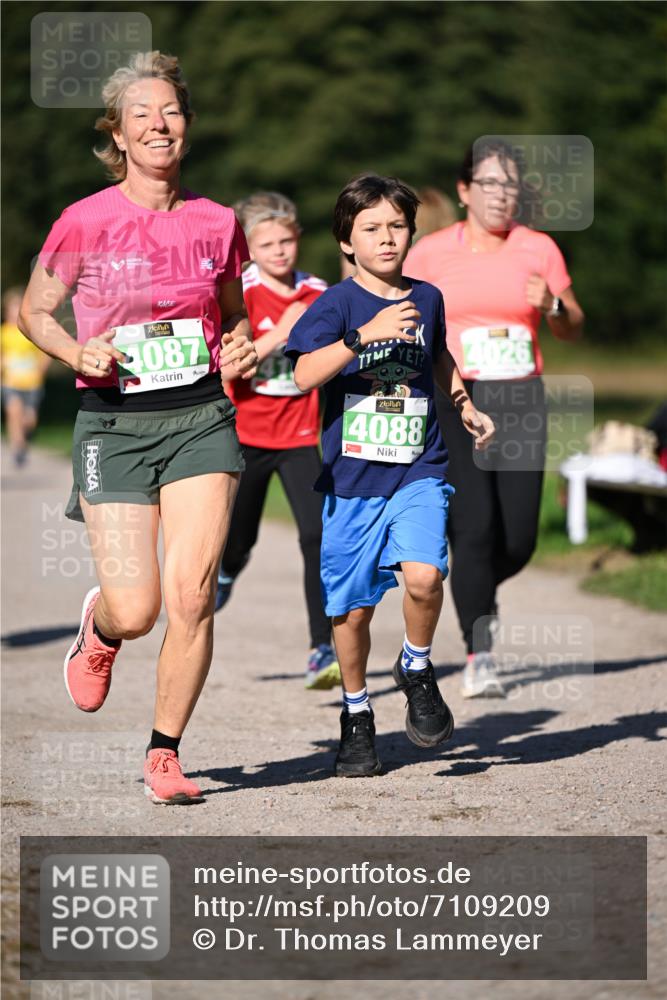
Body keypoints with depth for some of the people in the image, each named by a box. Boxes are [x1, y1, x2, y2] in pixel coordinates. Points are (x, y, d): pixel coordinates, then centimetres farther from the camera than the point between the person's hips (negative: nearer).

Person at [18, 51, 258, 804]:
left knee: (190, 592, -11)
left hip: (200, 417, 2)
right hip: (113, 423, -2)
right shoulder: (84, 223, -5)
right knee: (136, 610, -7)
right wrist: (79, 355, -12)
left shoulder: (216, 224, 3)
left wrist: (240, 350, -3)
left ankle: (164, 754, 6)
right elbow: (34, 311, 7)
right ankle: (98, 630, 33)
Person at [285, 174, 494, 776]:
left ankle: (417, 669, 6)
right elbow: (303, 375, -21)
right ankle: (357, 715, 27)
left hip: (418, 471, 1)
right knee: (353, 609, 6)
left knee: (423, 575, -23)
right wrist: (365, 335, -29)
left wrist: (466, 407, 21)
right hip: (352, 477, -1)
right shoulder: (336, 304, -5)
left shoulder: (426, 298, 7)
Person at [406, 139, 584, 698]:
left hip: (520, 401, 2)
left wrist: (553, 307, -8)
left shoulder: (539, 249, 6)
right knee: (474, 526, -16)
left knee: (519, 541, 0)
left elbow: (573, 330, 12)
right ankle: (480, 657, -9)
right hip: (454, 403, -2)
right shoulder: (430, 253, 2)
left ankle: (479, 593, 35)